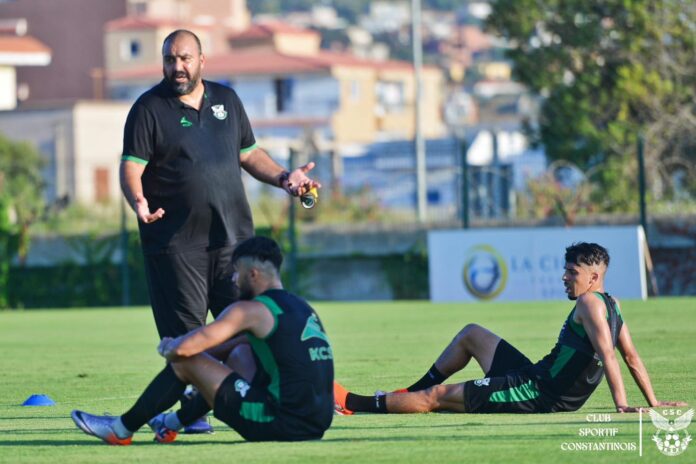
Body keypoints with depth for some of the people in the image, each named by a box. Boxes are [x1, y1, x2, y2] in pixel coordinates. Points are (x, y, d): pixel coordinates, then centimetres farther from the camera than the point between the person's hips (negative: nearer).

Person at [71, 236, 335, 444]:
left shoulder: (251, 310, -8)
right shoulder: (303, 308, 17)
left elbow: (185, 348, -12)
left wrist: (167, 349, 13)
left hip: (283, 425, -8)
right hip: (317, 425, 8)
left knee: (186, 362, 3)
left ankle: (121, 430, 16)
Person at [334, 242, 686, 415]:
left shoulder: (590, 303, -19)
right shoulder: (612, 305, 9)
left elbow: (607, 354, -28)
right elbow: (632, 357, 10)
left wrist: (622, 405, -35)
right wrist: (653, 403, 13)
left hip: (537, 394, -10)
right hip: (536, 379, 10)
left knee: (437, 395, -7)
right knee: (471, 334, 24)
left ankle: (352, 404, -2)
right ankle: (410, 393, 30)